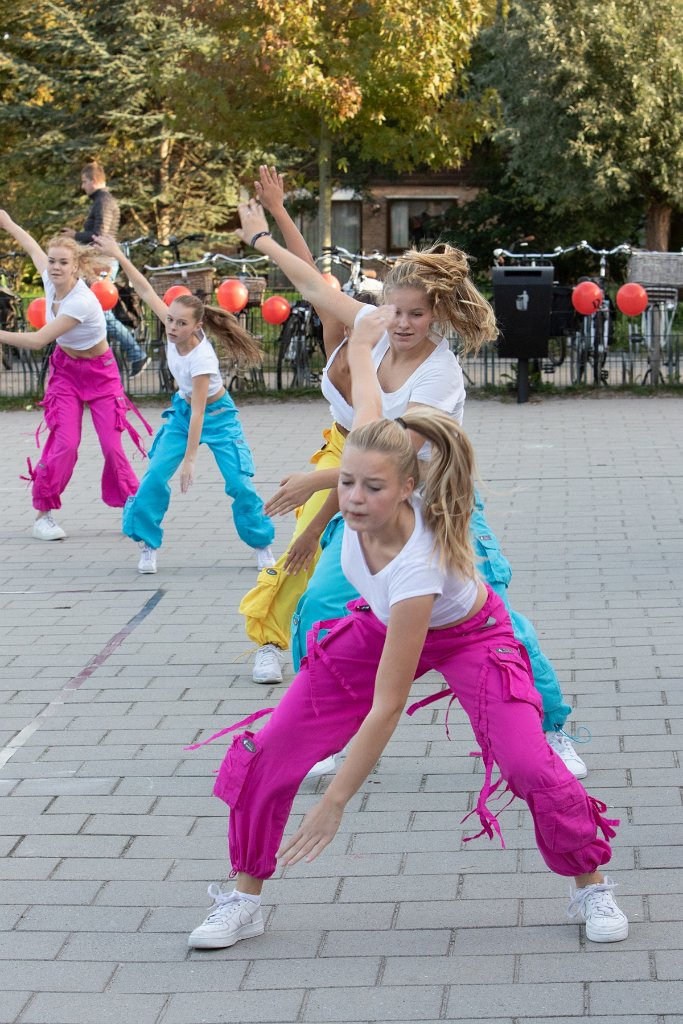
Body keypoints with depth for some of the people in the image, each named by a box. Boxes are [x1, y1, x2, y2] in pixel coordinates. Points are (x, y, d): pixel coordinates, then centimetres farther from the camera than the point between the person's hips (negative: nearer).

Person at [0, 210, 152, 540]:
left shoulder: (81, 302, -33)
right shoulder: (49, 279, -14)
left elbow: (37, 341, -34)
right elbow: (34, 247, 10)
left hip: (99, 372, -4)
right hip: (65, 369, 4)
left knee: (112, 444, -7)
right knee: (64, 441, -10)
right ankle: (43, 513, -4)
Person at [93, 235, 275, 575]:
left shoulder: (201, 358, -34)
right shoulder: (175, 330, -19)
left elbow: (198, 413, -32)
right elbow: (147, 292, -11)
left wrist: (190, 459, -31)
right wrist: (119, 257, -14)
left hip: (216, 416, -6)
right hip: (182, 410, 6)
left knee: (239, 484, -12)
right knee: (154, 478, -7)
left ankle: (262, 547, 4)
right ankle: (148, 546, 4)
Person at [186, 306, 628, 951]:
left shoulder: (417, 570, -44)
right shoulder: (370, 481, -31)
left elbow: (386, 706, -40)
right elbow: (367, 408, -8)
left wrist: (335, 803, -37)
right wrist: (362, 343, 13)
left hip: (467, 636, -5)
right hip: (381, 626, 6)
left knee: (529, 766, -23)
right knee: (269, 751, -5)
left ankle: (591, 887, 5)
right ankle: (243, 899, 11)